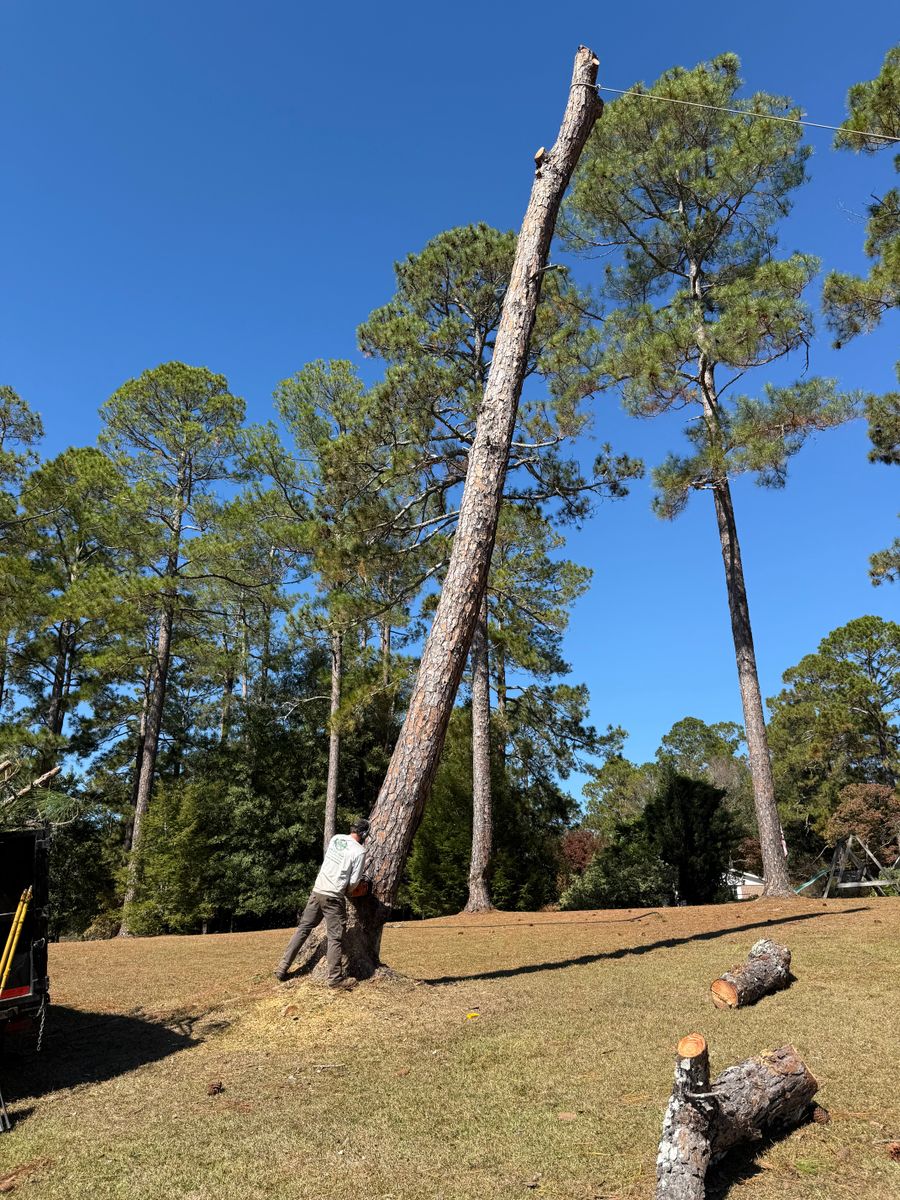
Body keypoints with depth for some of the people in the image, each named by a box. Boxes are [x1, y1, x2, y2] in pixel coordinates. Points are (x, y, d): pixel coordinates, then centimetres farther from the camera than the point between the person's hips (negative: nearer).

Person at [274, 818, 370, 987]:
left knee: (303, 929, 14)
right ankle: (334, 978, 4)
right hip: (333, 898, -6)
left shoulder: (335, 838, 6)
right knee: (335, 938, 3)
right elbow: (354, 882, -11)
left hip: (317, 891, 6)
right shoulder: (359, 851, -12)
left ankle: (282, 968, 15)